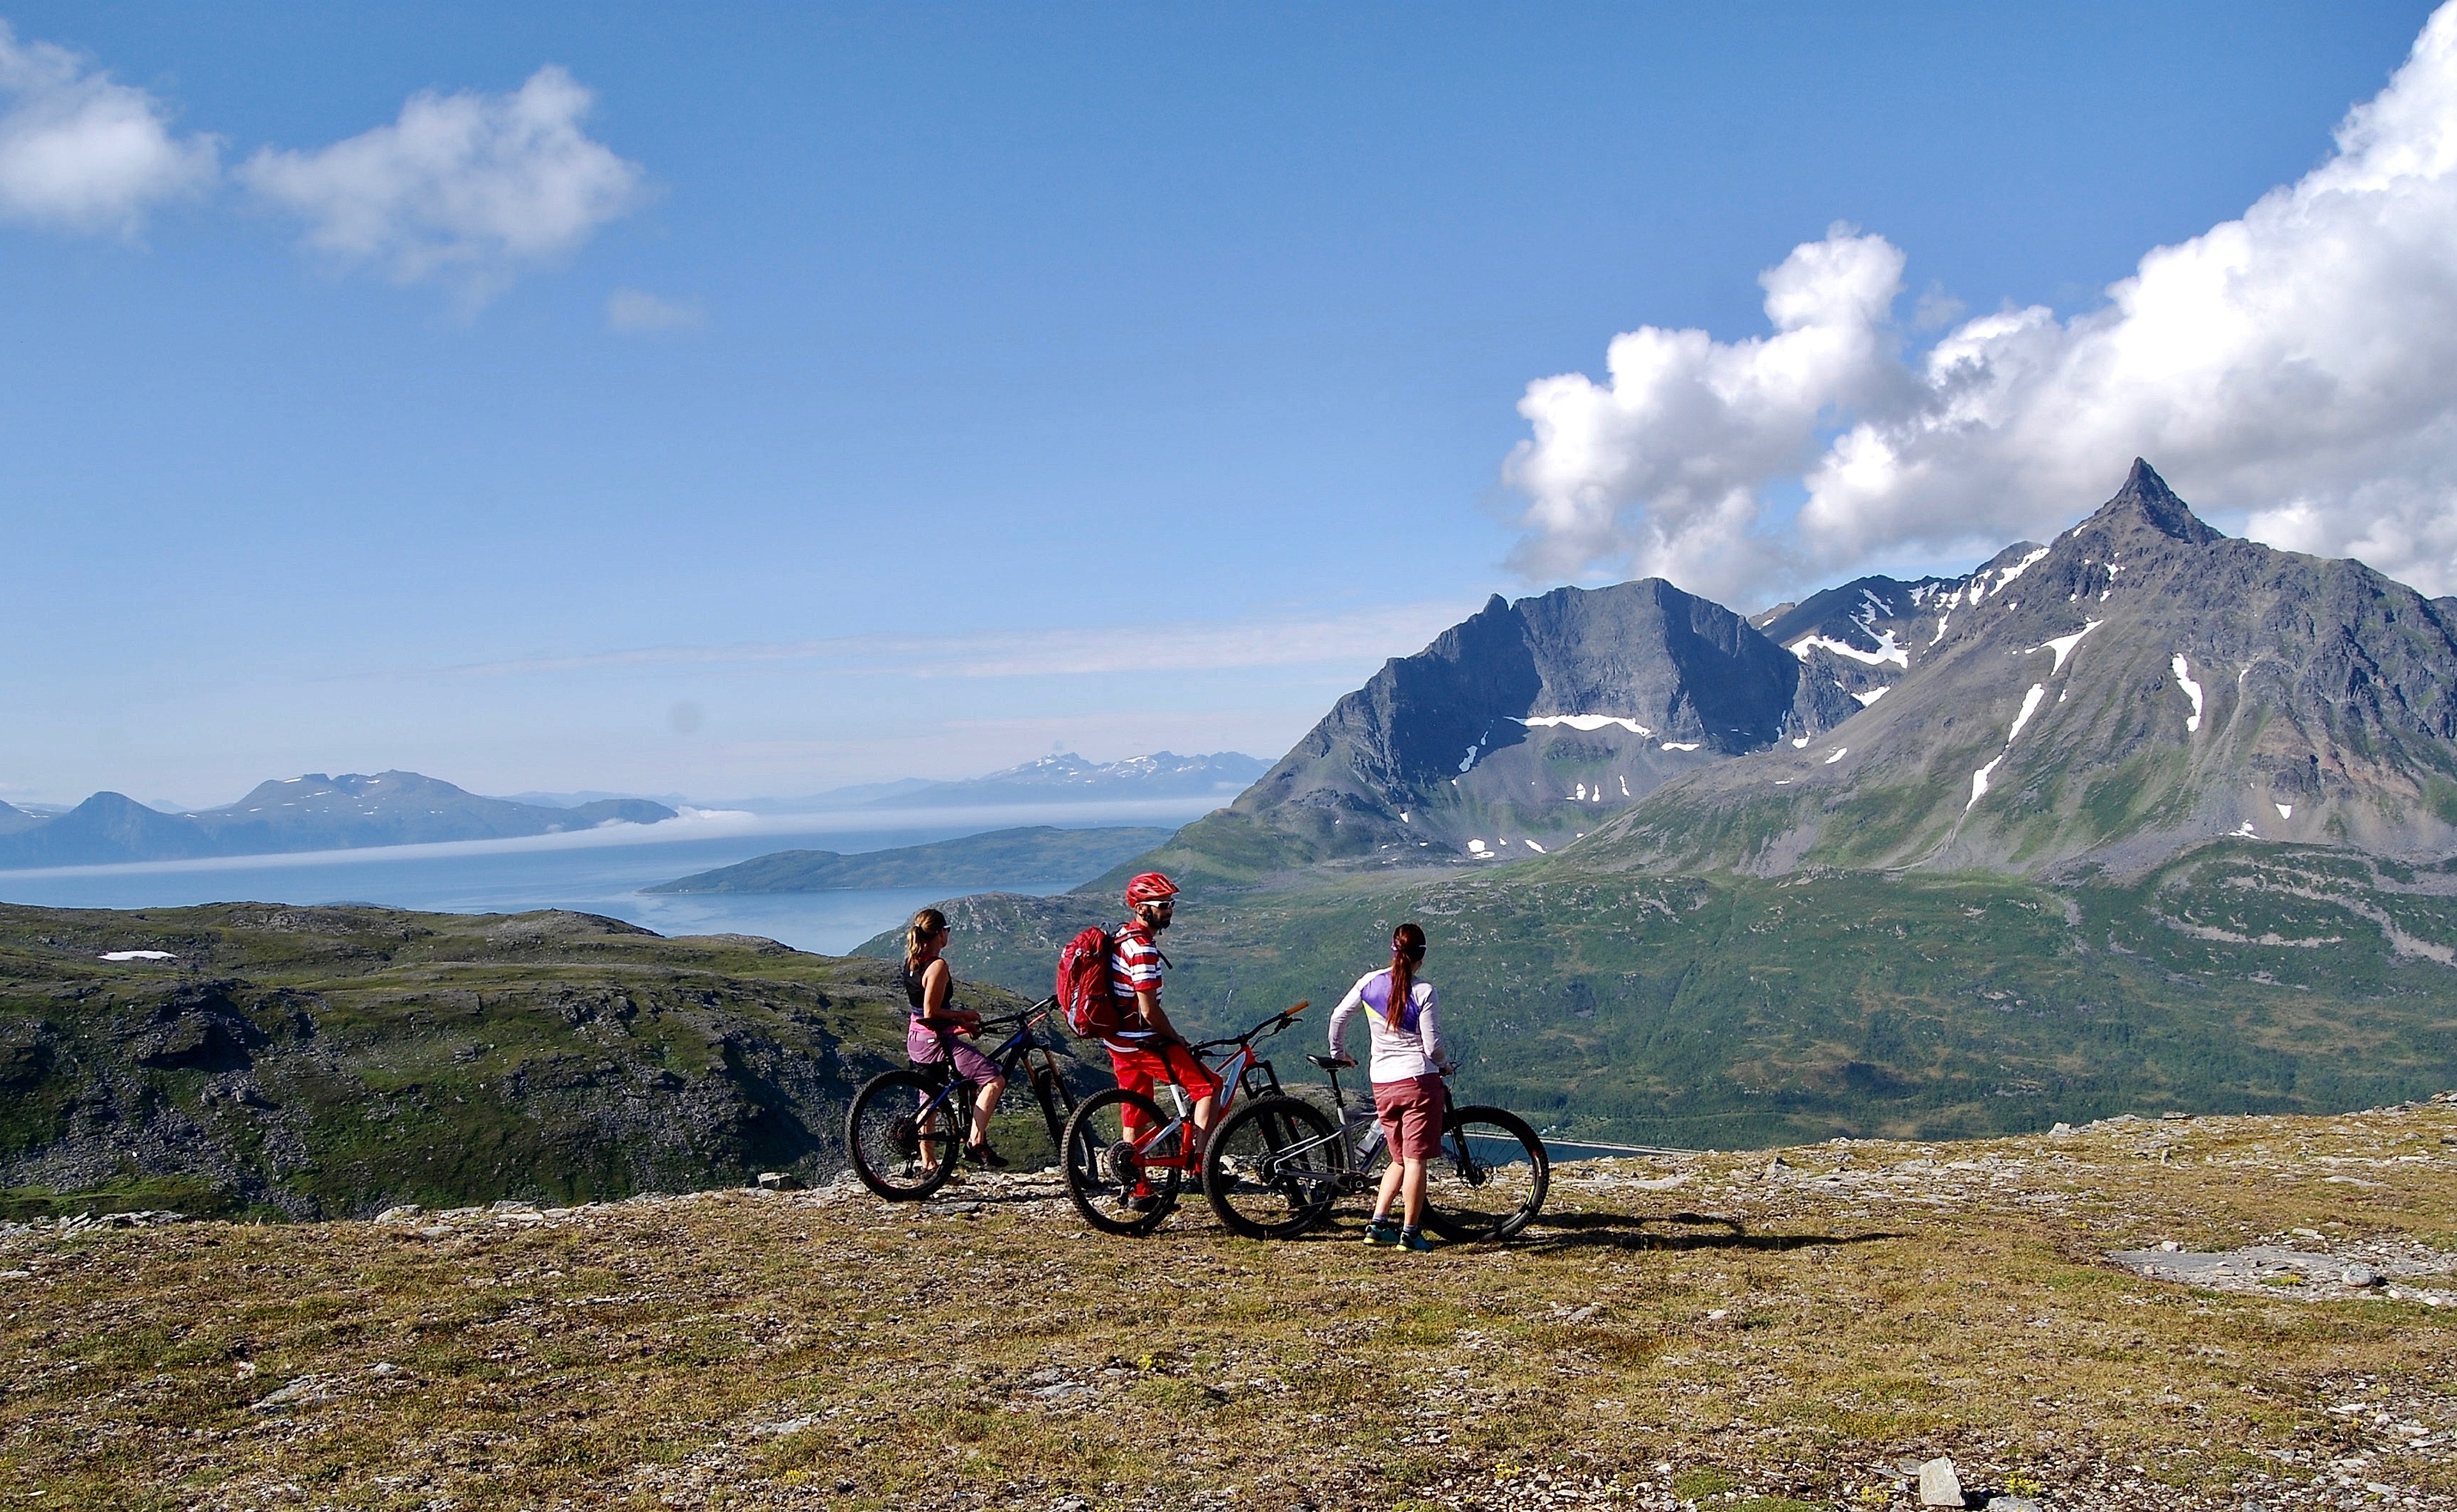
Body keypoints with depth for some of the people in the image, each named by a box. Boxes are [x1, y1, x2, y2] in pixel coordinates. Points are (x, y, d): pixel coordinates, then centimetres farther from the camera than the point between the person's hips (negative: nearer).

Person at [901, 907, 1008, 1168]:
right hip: (936, 1041, -10)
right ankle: (976, 1142, -19)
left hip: (918, 1039, 10)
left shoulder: (912, 963, 10)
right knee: (994, 1080, -14)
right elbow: (931, 1012, -22)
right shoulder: (938, 966, -19)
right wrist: (963, 1015, -8)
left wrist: (960, 1022, 17)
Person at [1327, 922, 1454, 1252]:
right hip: (1419, 1080, -5)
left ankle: (1378, 1225, 10)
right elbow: (1433, 1046, -8)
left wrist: (1337, 1053, 27)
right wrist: (1447, 1064, 13)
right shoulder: (1424, 992, -9)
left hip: (1382, 1084, 5)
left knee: (1399, 1160, 17)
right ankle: (1410, 1233, 1)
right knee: (1416, 1159, 0)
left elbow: (1338, 1018, 10)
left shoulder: (1370, 983, 3)